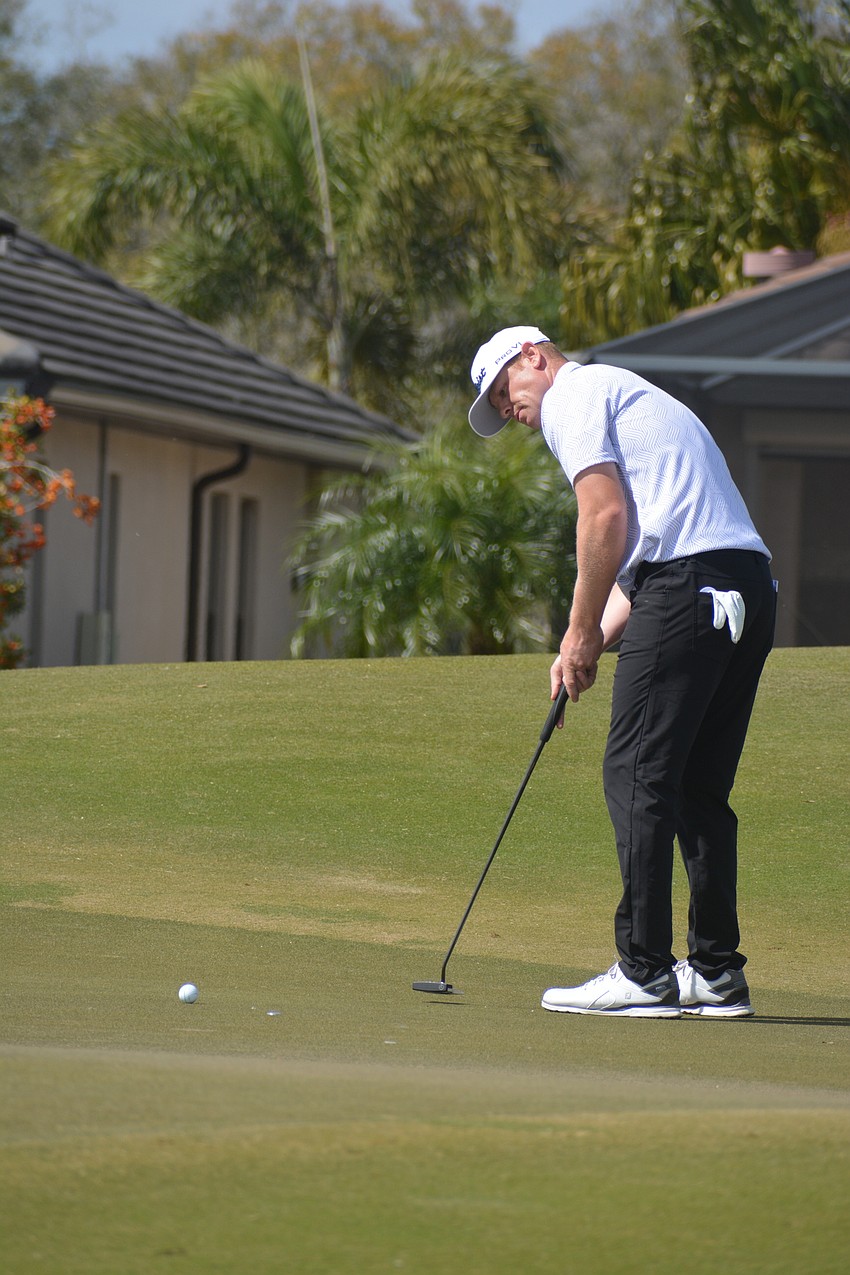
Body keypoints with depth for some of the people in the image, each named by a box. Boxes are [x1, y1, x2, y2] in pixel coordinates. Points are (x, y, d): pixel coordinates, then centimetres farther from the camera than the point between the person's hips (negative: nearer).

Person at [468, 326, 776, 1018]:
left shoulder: (571, 396, 3)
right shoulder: (631, 396, 32)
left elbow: (606, 515, -10)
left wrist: (581, 634, -3)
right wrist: (595, 644, 16)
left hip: (689, 587, -9)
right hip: (752, 589, 9)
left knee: (638, 775, -6)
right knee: (701, 788, 12)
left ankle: (644, 972, -9)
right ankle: (717, 974, 11)